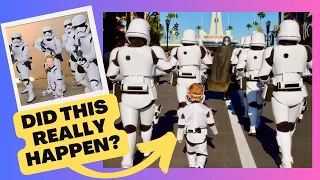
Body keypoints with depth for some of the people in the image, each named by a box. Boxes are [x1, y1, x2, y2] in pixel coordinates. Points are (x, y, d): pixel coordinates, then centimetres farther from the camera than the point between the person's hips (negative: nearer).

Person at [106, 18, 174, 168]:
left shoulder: (119, 52, -4)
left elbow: (111, 76, 4)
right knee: (146, 125, 23)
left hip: (127, 97, 0)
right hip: (146, 97, 0)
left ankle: (127, 162, -16)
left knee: (129, 130, 0)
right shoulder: (152, 51, -10)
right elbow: (168, 68, 1)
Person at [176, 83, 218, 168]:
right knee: (202, 152, 11)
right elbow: (211, 122, -1)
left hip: (189, 135, 1)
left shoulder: (185, 109, -9)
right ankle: (200, 165, -6)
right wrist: (215, 131, 19)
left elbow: (181, 124, -5)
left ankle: (192, 166, 27)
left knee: (190, 151, 21)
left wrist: (179, 137, 5)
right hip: (201, 135, -1)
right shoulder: (206, 109, -9)